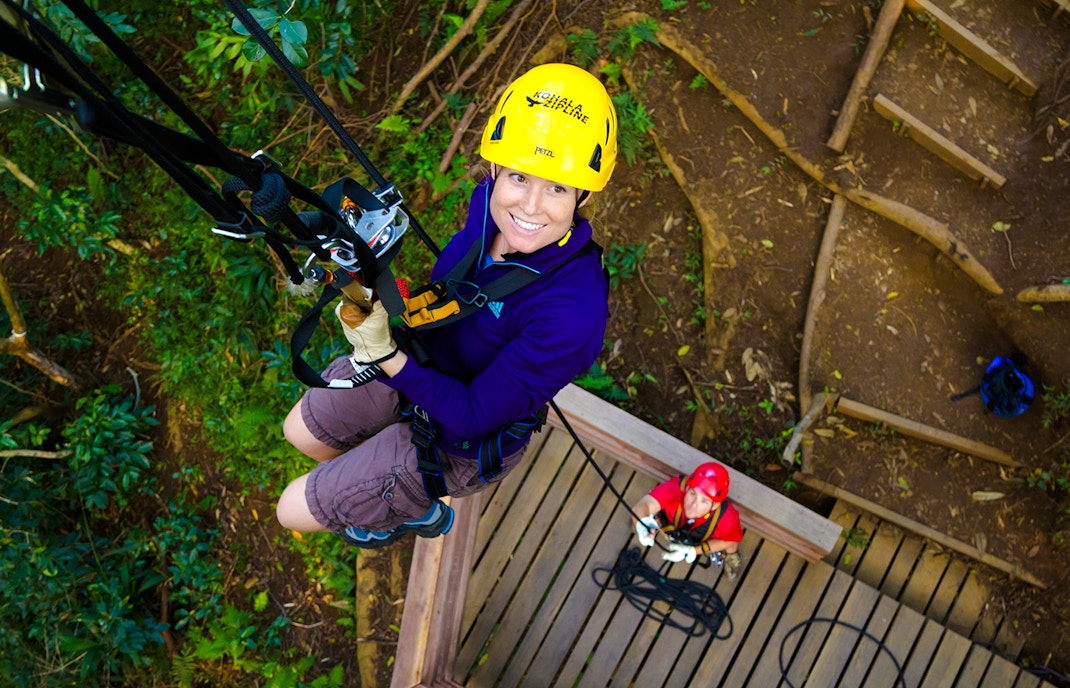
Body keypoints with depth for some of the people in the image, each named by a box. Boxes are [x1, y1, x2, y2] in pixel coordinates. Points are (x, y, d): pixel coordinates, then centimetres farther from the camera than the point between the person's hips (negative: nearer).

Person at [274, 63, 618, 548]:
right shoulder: (491, 202, -21)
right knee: (300, 431, 26)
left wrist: (384, 353, -38)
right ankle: (389, 491, 51)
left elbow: (472, 415, -29)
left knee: (294, 511, 6)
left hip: (458, 445, -6)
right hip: (417, 361, 6)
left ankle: (418, 511, 34)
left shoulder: (571, 312, -40)